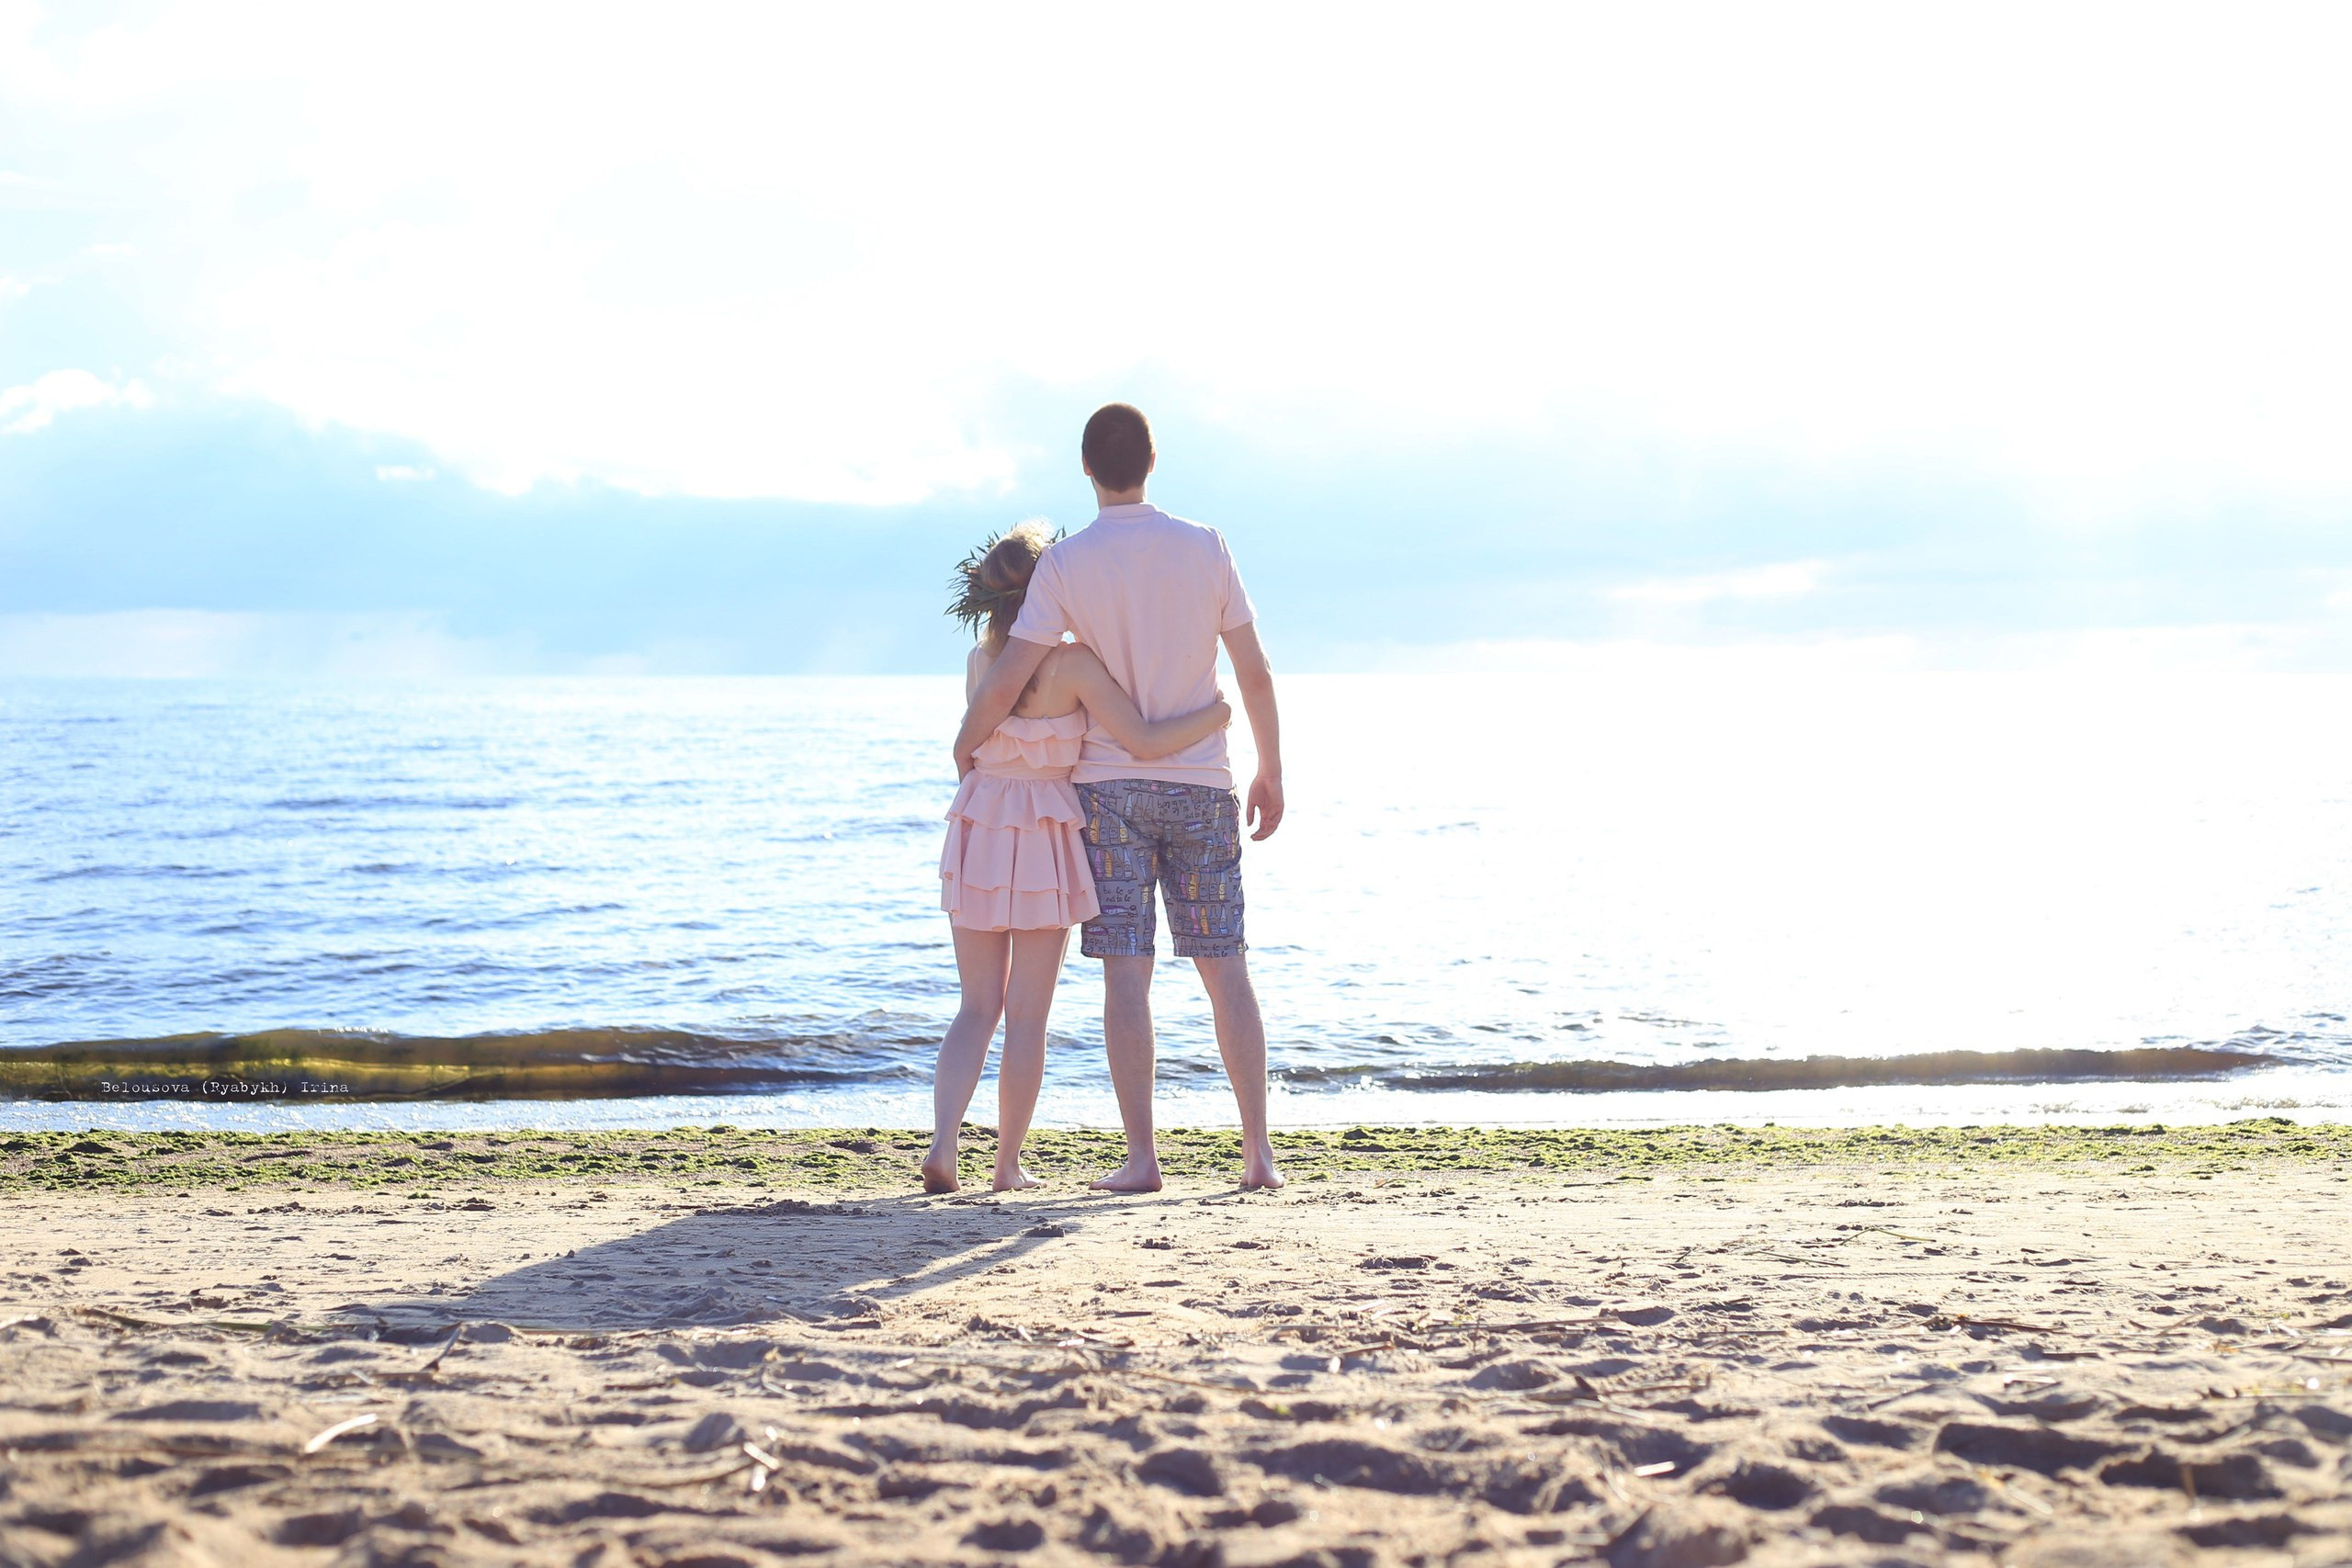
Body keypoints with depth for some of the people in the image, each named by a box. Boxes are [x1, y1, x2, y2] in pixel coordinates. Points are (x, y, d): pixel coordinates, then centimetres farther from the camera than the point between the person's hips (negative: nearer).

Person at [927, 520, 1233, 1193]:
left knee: (978, 1006, 11)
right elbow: (1142, 741, -14)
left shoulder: (978, 660, 6)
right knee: (1027, 1014, 6)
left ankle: (942, 1144, -7)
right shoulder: (1071, 662, -11)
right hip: (1042, 840, -4)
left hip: (977, 835, 5)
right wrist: (1216, 714, 0)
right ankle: (1008, 1163, 11)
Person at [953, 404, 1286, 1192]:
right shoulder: (1205, 548, -2)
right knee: (1225, 969, 6)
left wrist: (964, 747, 5)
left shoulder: (1066, 564, -8)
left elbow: (1006, 681, -13)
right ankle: (1258, 1150, 5)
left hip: (1110, 783, -2)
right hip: (1201, 785, 2)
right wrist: (1270, 772, 12)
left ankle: (1141, 1155, -4)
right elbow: (1254, 670, 1)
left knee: (1126, 972, -1)